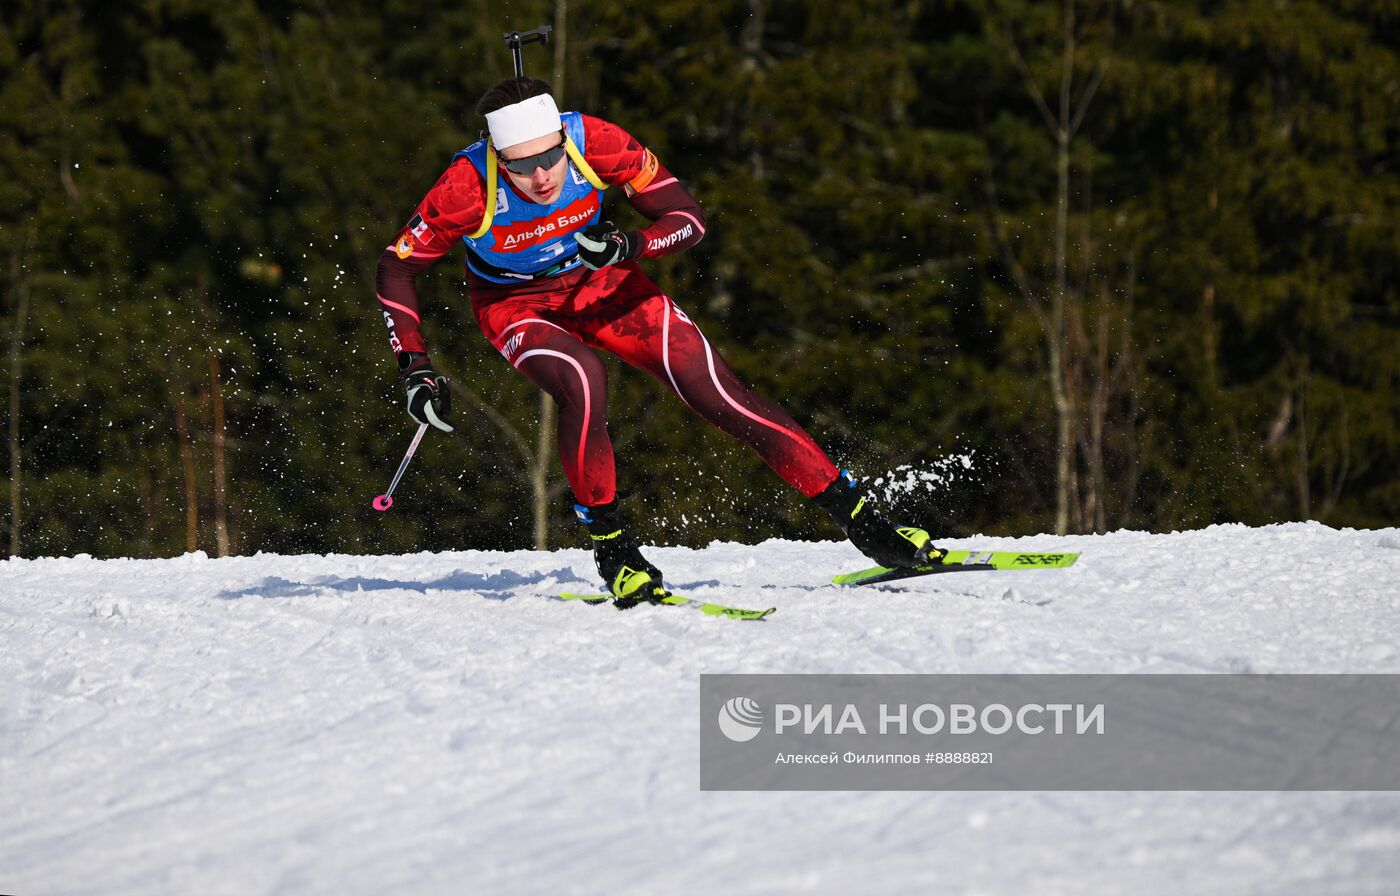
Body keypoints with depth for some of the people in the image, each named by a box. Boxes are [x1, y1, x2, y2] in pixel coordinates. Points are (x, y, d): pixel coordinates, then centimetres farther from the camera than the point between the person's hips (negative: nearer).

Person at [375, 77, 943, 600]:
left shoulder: (594, 142, -28)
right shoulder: (469, 187, -32)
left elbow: (688, 217, -18)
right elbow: (396, 268, -17)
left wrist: (629, 247, -37)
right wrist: (415, 369, -24)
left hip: (600, 283, 2)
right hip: (516, 304, -2)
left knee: (713, 387, -11)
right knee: (583, 380, -34)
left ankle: (856, 517, -6)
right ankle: (611, 545, -15)